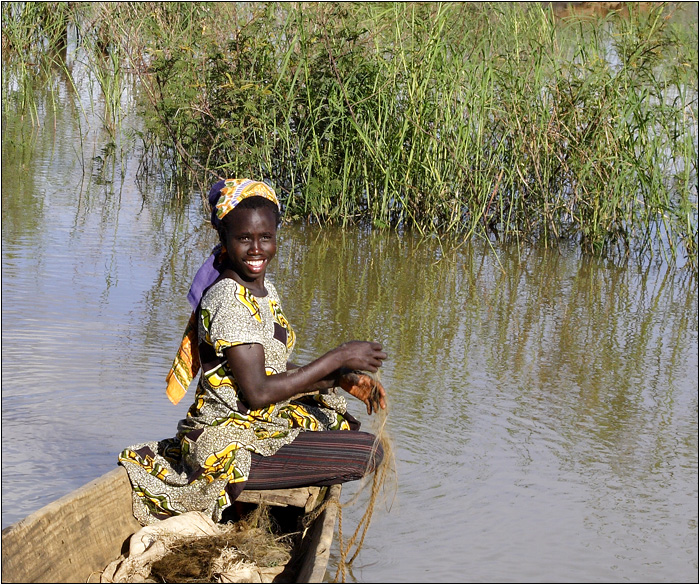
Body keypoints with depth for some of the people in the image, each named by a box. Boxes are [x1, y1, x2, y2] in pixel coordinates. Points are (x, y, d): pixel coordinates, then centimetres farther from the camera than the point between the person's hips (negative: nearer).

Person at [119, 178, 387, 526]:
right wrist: (339, 358, -19)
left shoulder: (264, 291, 8)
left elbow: (277, 373, 12)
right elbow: (258, 391, -24)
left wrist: (342, 378, -3)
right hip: (231, 441, -9)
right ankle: (232, 481, -6)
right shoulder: (230, 301, -21)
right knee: (368, 453, -10)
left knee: (344, 423, 30)